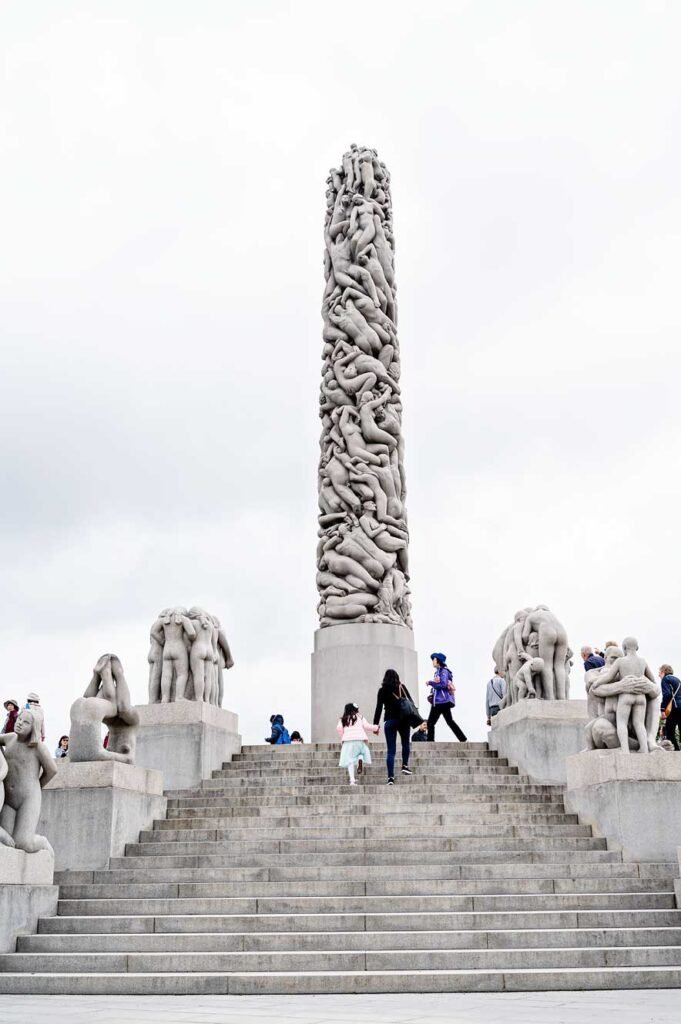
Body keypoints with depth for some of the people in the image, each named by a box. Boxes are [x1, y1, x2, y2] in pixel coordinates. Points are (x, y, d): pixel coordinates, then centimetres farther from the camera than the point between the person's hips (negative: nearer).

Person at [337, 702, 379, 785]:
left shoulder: (343, 719, 18)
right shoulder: (360, 717, 16)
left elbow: (339, 729, 4)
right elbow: (366, 726, 6)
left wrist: (342, 737, 17)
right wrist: (376, 728, 20)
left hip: (347, 740, 1)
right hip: (360, 739, -1)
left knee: (350, 760, 4)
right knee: (362, 752, 23)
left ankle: (352, 780, -8)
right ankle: (360, 760, -14)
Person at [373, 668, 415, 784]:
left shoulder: (382, 690, 1)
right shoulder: (402, 687, 3)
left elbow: (379, 708, -2)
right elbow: (410, 702, 1)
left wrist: (375, 724, -1)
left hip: (389, 720, 0)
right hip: (403, 719, 0)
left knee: (391, 750, 0)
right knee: (405, 743, 24)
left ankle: (391, 777, -8)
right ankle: (405, 766, 15)